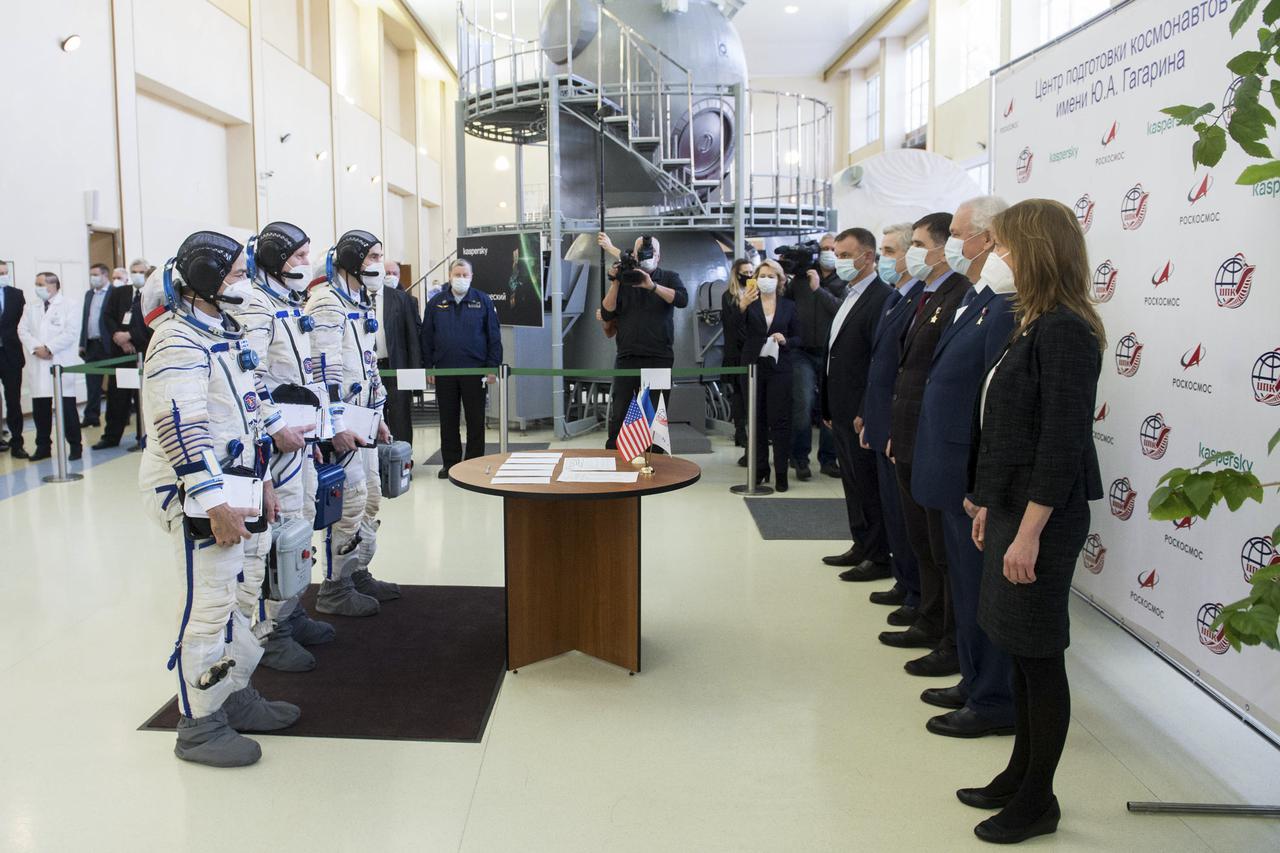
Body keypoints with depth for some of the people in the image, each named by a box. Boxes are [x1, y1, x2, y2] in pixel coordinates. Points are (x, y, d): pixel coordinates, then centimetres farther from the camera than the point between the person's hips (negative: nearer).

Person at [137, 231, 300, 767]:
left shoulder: (224, 332, 16)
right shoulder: (179, 340, -15)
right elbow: (181, 430, -23)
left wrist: (261, 479, 21)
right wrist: (214, 504, -25)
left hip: (234, 485, 10)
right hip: (198, 493, -10)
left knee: (238, 592, 16)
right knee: (210, 603, -4)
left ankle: (234, 696, 31)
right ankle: (199, 724, 9)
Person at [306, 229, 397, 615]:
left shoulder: (361, 303, 18)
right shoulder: (328, 302, -14)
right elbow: (324, 368, -21)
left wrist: (378, 417, 22)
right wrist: (336, 426, -24)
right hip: (339, 421, -10)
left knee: (371, 495, 14)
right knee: (350, 499, -9)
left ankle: (358, 573, 26)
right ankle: (335, 588, 3)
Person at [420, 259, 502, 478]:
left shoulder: (483, 301, 2)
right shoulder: (436, 303, 7)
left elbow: (494, 336, 1)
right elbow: (427, 337, 9)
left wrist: (492, 367, -5)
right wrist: (428, 367, 3)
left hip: (475, 370, -2)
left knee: (476, 419, 3)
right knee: (448, 420, 8)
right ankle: (450, 463, 18)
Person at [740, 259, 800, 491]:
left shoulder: (789, 306, 8)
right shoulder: (749, 304, 4)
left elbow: (799, 338, 10)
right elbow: (737, 332, -9)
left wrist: (785, 341, -11)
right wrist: (742, 306, -20)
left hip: (779, 369, 0)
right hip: (754, 367, 0)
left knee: (780, 420, -3)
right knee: (757, 419, 6)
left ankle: (781, 473, 2)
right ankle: (760, 469, 17)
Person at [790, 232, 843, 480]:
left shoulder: (845, 282, 1)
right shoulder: (801, 277, 6)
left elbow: (843, 310, -15)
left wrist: (818, 289, -15)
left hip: (832, 354, 0)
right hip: (804, 352, 0)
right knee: (803, 404, -11)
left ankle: (828, 459, 18)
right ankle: (800, 458, 2)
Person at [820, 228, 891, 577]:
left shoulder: (882, 298, -15)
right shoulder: (848, 297, 15)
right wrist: (829, 407, 15)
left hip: (862, 414, -9)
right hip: (842, 411, 9)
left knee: (869, 484, 0)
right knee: (853, 483, 16)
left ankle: (880, 557, 11)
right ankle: (862, 545, 28)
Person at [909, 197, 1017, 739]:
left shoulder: (1007, 306, -20)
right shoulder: (974, 299, 12)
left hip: (977, 479, -10)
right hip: (953, 475, 10)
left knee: (983, 590, 3)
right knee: (966, 586, 20)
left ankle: (995, 703, 18)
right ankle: (975, 684, 35)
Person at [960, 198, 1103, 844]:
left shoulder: (1064, 332, -18)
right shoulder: (1033, 325, 11)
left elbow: (1063, 443, -22)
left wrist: (1028, 534, -21)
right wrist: (989, 506, 17)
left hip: (1042, 519, -9)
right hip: (1011, 507, 9)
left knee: (1039, 655, 3)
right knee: (1019, 650, 18)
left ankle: (1038, 799, 19)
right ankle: (1021, 773, 32)